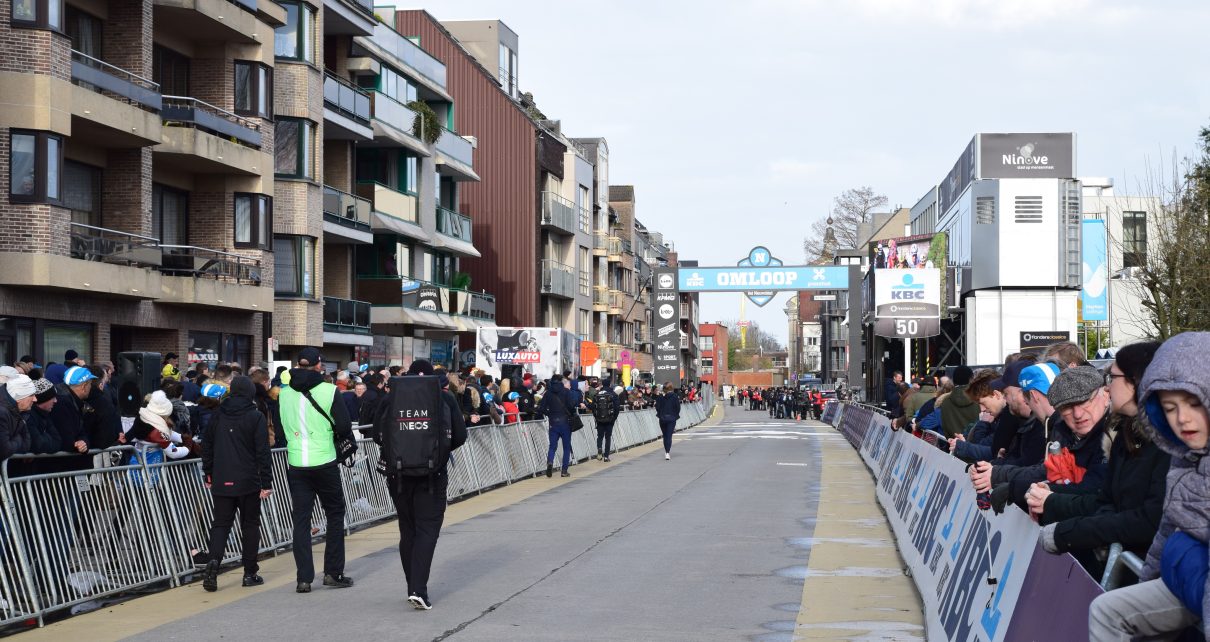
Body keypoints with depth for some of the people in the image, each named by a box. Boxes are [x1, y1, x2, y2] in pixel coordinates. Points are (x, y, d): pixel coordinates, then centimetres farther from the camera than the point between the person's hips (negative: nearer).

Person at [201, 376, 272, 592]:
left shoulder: (218, 416, 7)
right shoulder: (256, 418, -6)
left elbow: (207, 447, 13)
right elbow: (263, 452, -9)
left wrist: (208, 474, 22)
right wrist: (266, 483, -6)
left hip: (221, 482, 3)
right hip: (248, 482, -3)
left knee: (221, 524, 7)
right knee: (250, 525, 8)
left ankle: (213, 561, -18)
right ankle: (250, 573, 10)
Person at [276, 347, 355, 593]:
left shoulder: (284, 393, 2)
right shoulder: (328, 391, -9)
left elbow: (278, 425, 12)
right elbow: (344, 427, -9)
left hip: (296, 464, 3)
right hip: (324, 462, -3)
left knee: (301, 519, 6)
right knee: (335, 515, 12)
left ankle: (304, 578, 2)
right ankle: (333, 572, 13)